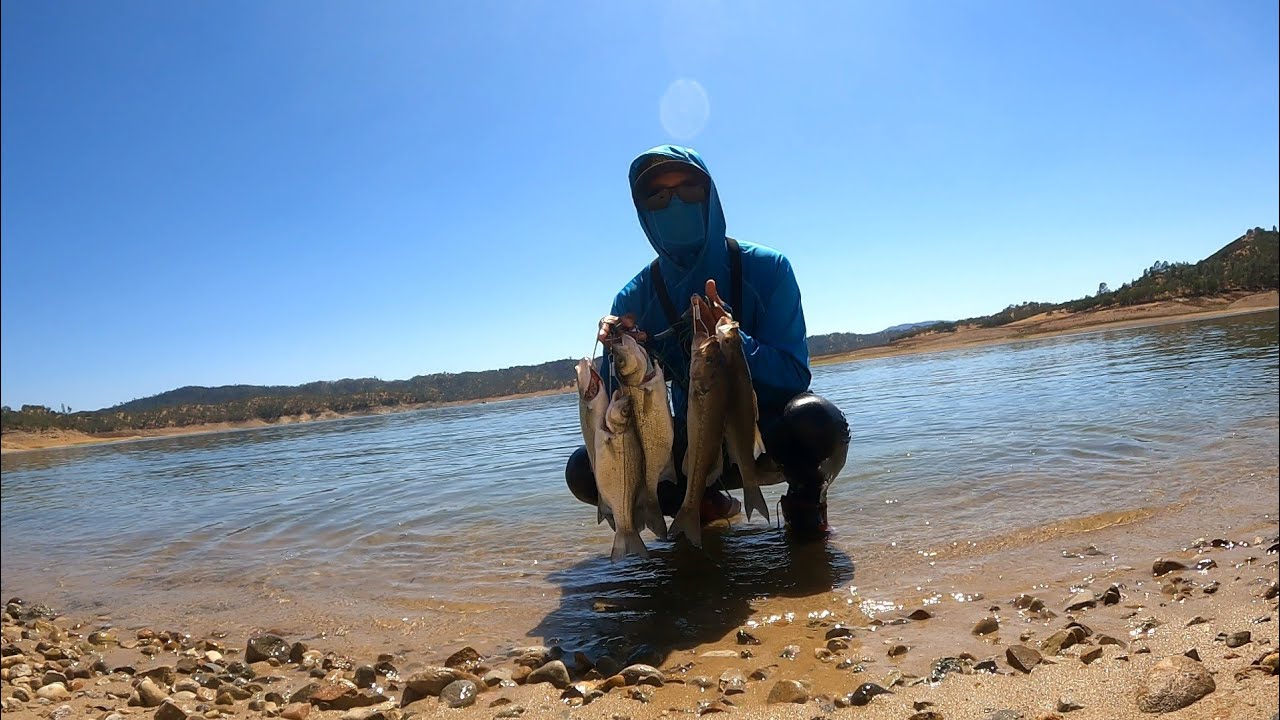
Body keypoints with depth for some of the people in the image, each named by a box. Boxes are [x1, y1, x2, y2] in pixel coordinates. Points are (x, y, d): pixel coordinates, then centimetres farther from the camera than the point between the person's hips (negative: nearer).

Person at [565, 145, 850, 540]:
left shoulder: (765, 269, -10)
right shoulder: (635, 299, -4)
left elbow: (795, 376, -17)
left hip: (770, 428, -2)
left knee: (815, 417, -37)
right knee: (584, 470, -15)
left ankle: (805, 500, -1)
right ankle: (707, 504, 9)